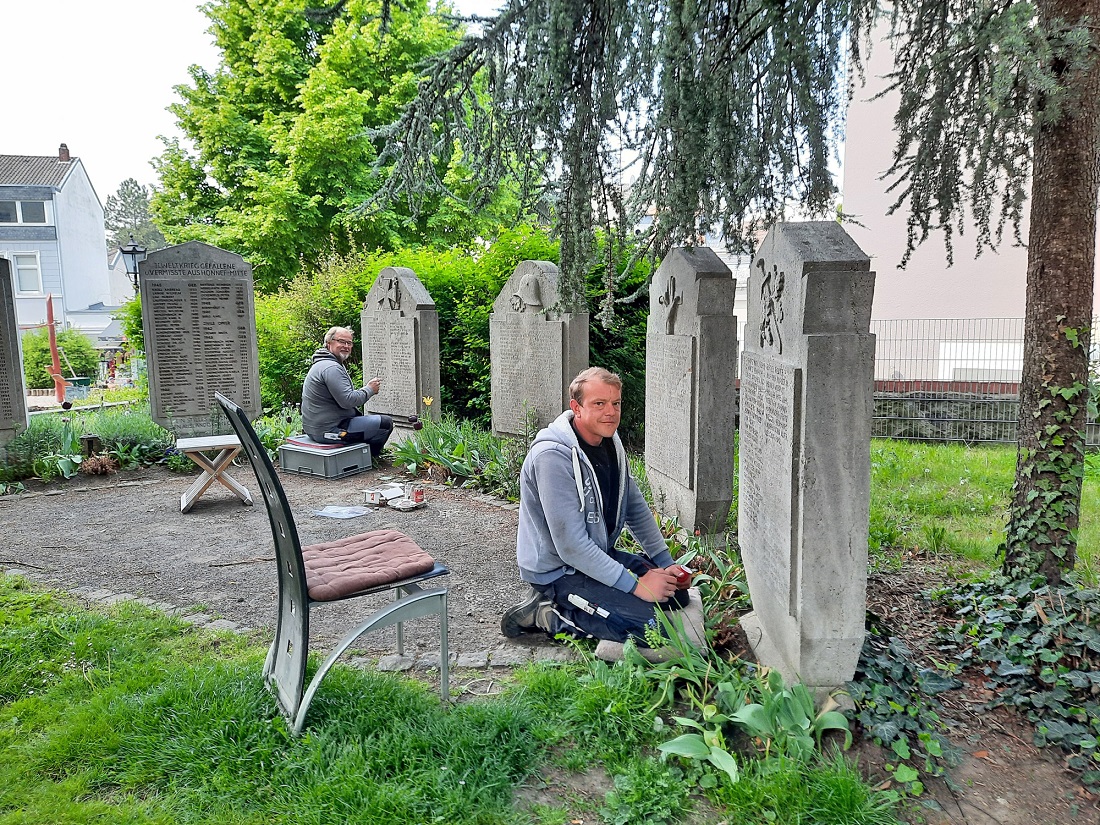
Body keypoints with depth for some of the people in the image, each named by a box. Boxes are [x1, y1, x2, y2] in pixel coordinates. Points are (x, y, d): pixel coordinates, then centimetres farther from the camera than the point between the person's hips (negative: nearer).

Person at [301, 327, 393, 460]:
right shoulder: (331, 368, -18)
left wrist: (368, 389, 8)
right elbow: (348, 401, -24)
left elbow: (344, 395, 21)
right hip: (329, 430, -12)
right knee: (386, 423, -11)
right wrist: (369, 389, -9)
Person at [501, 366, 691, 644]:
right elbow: (571, 546, -28)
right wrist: (635, 585, -23)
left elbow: (636, 507, 13)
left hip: (599, 555, 9)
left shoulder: (610, 443, 2)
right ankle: (545, 615, -5)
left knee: (676, 592, 12)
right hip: (558, 571, -9)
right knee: (647, 626, -20)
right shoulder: (553, 457, -27)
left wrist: (667, 563, 5)